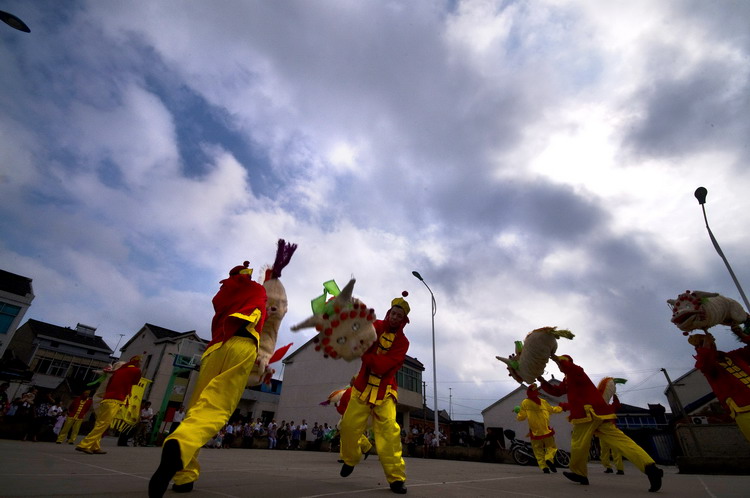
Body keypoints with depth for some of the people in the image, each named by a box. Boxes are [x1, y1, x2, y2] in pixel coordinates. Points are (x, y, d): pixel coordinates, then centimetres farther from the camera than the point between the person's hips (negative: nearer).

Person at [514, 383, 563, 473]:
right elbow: (552, 409, 20)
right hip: (546, 430, 1)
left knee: (538, 450, 12)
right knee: (551, 446, 14)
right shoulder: (543, 402, 3)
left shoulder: (525, 403, -5)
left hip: (535, 432, -1)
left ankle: (544, 466, -3)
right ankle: (549, 458, -13)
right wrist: (561, 407, 39)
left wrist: (517, 413, 17)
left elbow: (521, 417, -5)